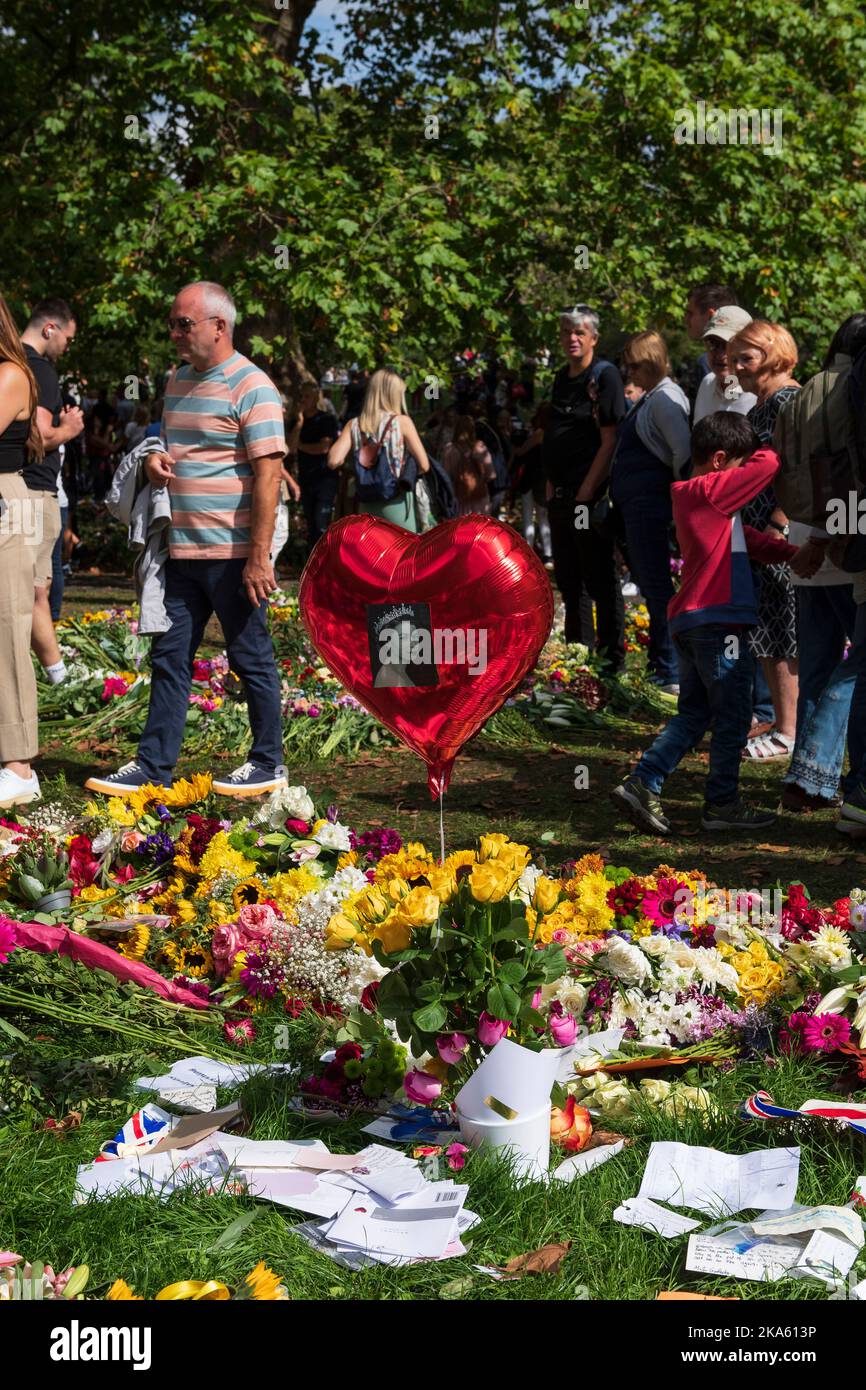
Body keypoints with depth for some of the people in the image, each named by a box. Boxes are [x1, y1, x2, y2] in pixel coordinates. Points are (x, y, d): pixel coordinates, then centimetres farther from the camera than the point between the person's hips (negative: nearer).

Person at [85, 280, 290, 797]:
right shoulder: (178, 380, 14)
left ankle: (268, 763, 15)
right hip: (182, 552, 8)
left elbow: (268, 474, -17)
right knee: (169, 658, 8)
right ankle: (153, 766, 13)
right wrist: (155, 460, 4)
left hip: (233, 554, -8)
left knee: (251, 657, 3)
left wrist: (259, 556, -21)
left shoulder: (251, 387, -12)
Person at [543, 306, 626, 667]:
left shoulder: (605, 375, -8)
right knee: (568, 580, 14)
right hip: (561, 496, 8)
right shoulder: (562, 378, 15)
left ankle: (612, 661, 2)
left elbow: (610, 441, -13)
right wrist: (550, 485, 9)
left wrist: (587, 491, -16)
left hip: (591, 495, -8)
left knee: (601, 581, -4)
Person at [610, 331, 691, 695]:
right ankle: (659, 664, 22)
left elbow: (683, 450, -22)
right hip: (636, 505, 11)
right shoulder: (648, 398, 19)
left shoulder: (665, 398, -13)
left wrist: (674, 488, -11)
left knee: (656, 587, -8)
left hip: (650, 504, -11)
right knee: (649, 585, 14)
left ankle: (670, 675, -5)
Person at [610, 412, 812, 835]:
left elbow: (751, 542, 20)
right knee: (732, 717, 1)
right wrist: (772, 454, 10)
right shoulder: (709, 490, -11)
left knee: (693, 714, 15)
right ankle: (722, 804, 8)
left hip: (690, 622, 10)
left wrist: (794, 549, 11)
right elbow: (765, 466, -13)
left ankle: (641, 785, 9)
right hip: (717, 622, -10)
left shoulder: (692, 496, 19)